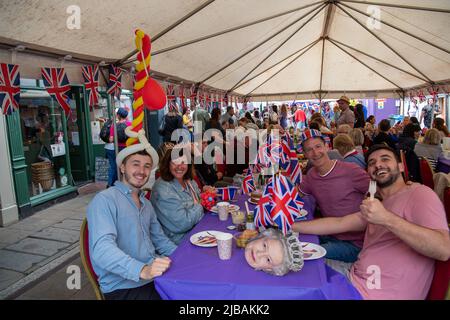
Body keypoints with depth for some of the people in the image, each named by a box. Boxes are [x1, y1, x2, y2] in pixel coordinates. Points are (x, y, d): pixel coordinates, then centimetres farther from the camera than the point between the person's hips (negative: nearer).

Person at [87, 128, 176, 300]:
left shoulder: (146, 204, 15)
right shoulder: (104, 200, -11)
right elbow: (102, 249, -22)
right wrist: (141, 270, -35)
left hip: (153, 277, 7)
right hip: (123, 288, -7)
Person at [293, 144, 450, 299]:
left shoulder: (419, 193, -10)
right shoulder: (380, 205, 16)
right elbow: (338, 224, 9)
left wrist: (387, 219, -33)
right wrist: (290, 226, 3)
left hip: (375, 292, -7)